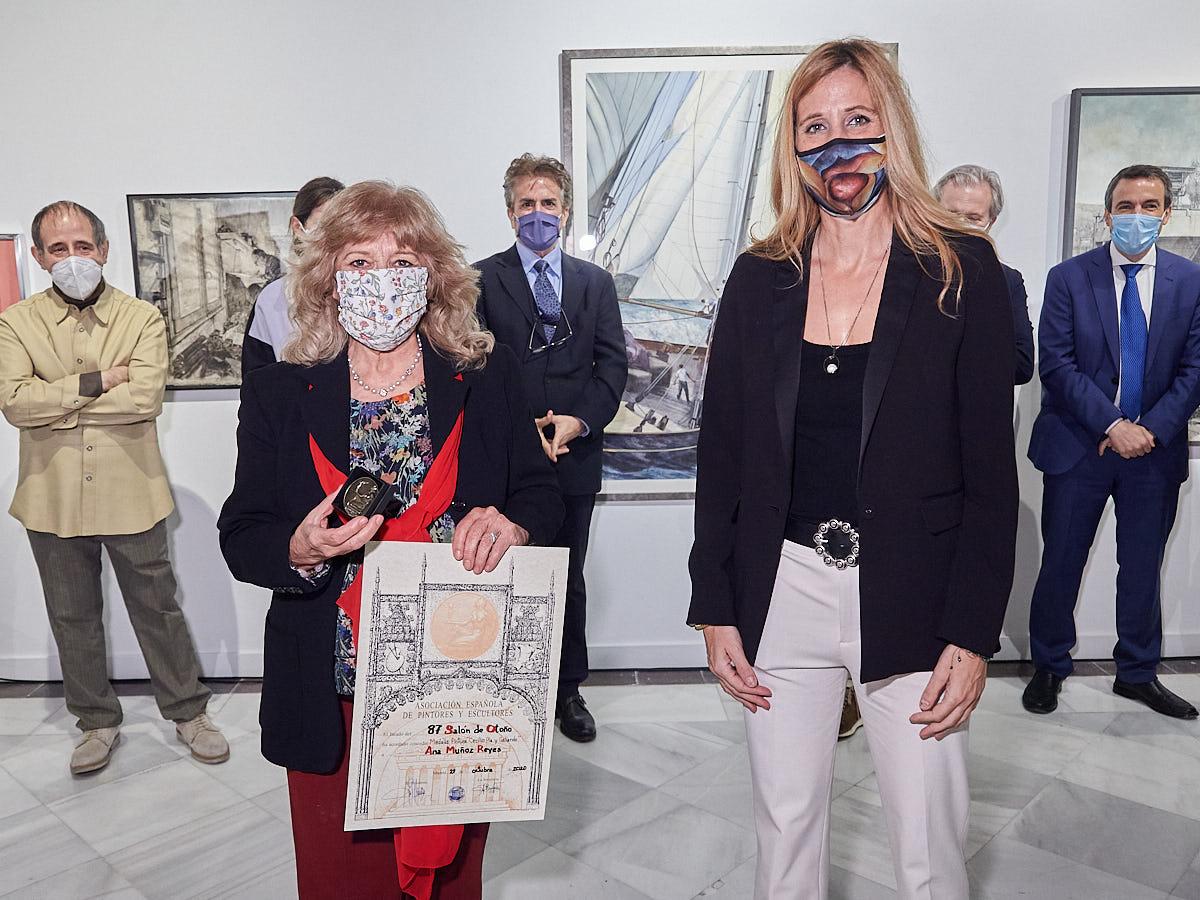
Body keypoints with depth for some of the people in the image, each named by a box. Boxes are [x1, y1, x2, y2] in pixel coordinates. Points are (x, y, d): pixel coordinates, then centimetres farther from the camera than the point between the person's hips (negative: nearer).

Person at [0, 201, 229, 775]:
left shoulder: (143, 319, -3)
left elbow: (146, 398, -18)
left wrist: (55, 403, -13)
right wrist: (95, 383, -17)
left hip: (130, 494, -2)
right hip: (53, 499, 2)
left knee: (157, 609, 9)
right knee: (73, 618, 15)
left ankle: (188, 712, 27)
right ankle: (97, 722, 33)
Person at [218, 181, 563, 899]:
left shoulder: (489, 379, -1)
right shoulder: (278, 395, -1)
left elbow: (542, 494, 5)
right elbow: (241, 537, 1)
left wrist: (513, 525, -18)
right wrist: (300, 550, -21)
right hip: (334, 698, 0)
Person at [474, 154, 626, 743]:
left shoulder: (596, 282, 11)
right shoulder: (481, 280, 3)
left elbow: (612, 364, 4)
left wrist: (579, 421, -12)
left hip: (575, 457, 3)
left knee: (569, 581, 12)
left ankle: (568, 690, 25)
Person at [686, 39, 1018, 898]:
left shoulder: (962, 270, -3)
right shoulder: (760, 277, 3)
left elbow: (991, 467, -4)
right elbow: (721, 452, 4)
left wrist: (973, 634, -8)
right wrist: (715, 608, 2)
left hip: (911, 597, -2)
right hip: (783, 591, 2)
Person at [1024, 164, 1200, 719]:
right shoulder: (1069, 278, -2)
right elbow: (1057, 365, -9)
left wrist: (1151, 429, -13)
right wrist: (1112, 425, -17)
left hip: (1154, 448, 2)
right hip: (1078, 446, -2)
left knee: (1143, 568, 13)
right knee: (1060, 565, 6)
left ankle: (1137, 673, 30)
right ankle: (1049, 667, 23)